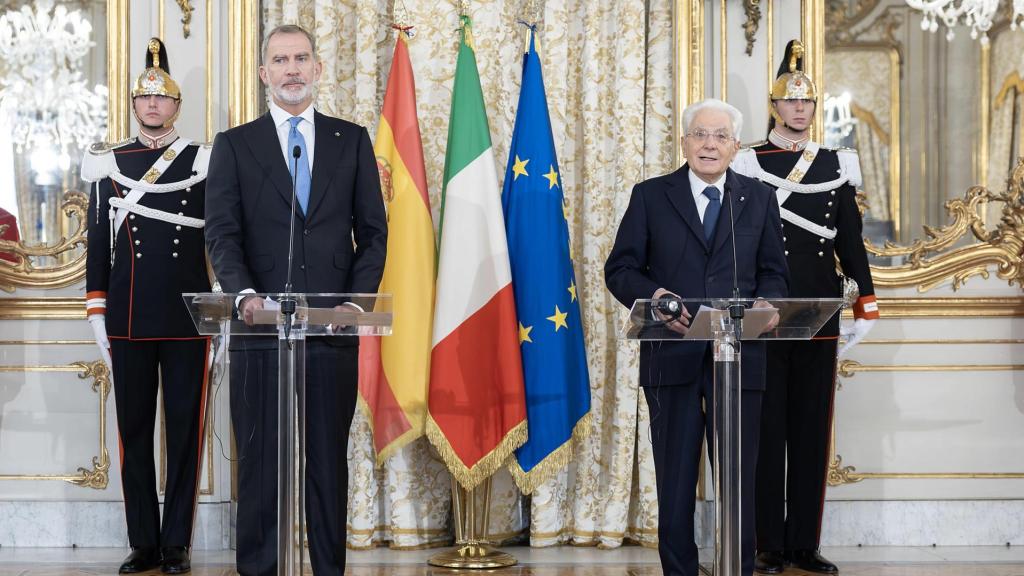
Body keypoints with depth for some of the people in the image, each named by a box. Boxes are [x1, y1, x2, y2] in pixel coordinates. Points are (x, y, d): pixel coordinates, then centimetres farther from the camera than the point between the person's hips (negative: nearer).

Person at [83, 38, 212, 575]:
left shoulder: (205, 163, 3)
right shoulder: (107, 164, 7)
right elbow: (98, 243, 8)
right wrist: (97, 316, 3)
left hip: (188, 321, -1)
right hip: (129, 323, 1)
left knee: (185, 429, 2)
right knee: (134, 430, 4)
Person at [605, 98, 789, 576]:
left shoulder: (759, 199, 12)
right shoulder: (650, 196, 6)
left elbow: (773, 271, 13)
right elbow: (620, 269, 3)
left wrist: (766, 302, -10)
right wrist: (654, 296, -17)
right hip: (673, 356, -1)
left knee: (739, 478, 5)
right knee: (674, 478, 6)